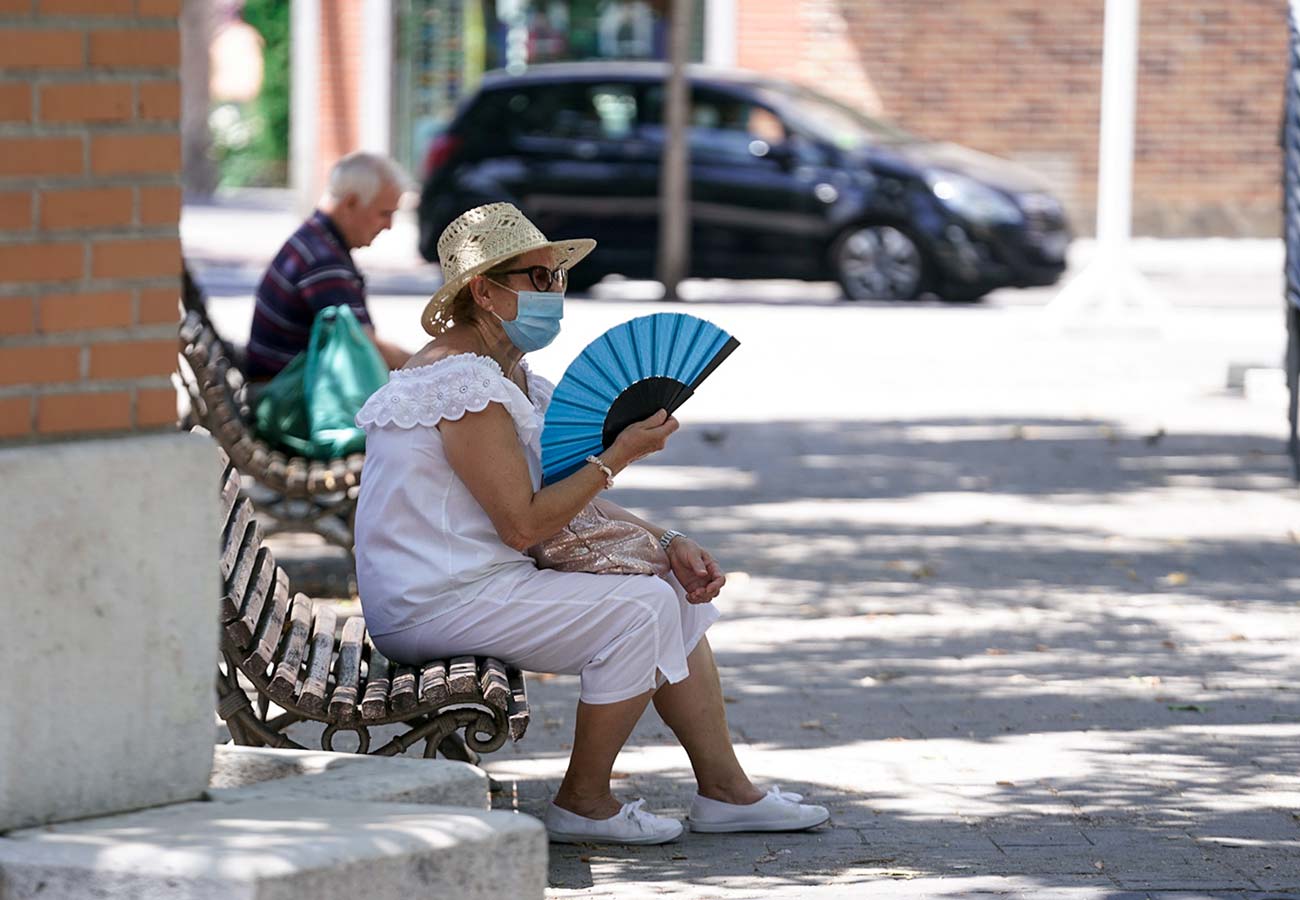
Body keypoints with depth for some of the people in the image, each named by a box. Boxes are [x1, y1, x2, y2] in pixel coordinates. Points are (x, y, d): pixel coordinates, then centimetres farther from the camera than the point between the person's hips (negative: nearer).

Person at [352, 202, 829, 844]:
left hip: (482, 583, 11)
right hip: (437, 603, -11)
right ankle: (583, 803, -7)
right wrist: (618, 457, -16)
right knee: (642, 608, -19)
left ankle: (724, 789, 10)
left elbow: (571, 501, 15)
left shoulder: (513, 374, 14)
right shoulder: (465, 382, -19)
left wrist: (670, 544, 2)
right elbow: (523, 525, -22)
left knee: (679, 591, 10)